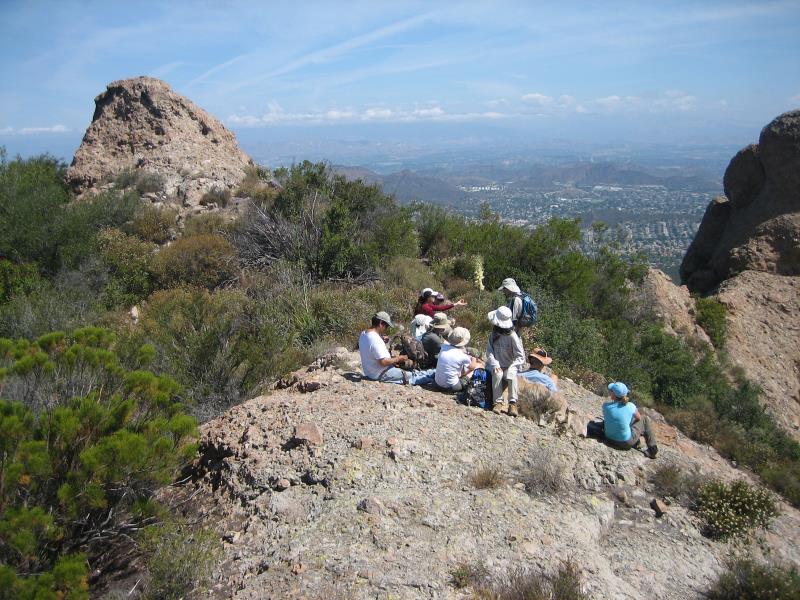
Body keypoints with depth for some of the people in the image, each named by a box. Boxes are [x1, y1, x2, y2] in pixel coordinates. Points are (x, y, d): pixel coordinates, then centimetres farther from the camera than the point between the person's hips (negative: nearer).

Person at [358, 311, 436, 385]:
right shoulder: (375, 339, -28)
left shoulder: (363, 334, 3)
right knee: (412, 376, 0)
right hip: (381, 375, -10)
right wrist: (398, 359, -14)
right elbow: (383, 362, -28)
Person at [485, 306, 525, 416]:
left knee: (511, 375, -34)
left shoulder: (512, 336, -14)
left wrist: (511, 367, -26)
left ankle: (513, 403, -29)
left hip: (509, 366, -2)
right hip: (496, 365, 2)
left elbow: (521, 357, -12)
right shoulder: (493, 334, 0)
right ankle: (498, 402, -29)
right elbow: (489, 351, -4)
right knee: (497, 374, -31)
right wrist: (495, 365, -21)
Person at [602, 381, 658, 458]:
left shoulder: (605, 406, -17)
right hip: (626, 442, -3)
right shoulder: (630, 406, -19)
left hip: (609, 438, 3)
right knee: (645, 420, 19)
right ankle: (652, 448, 26)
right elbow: (638, 418, 3)